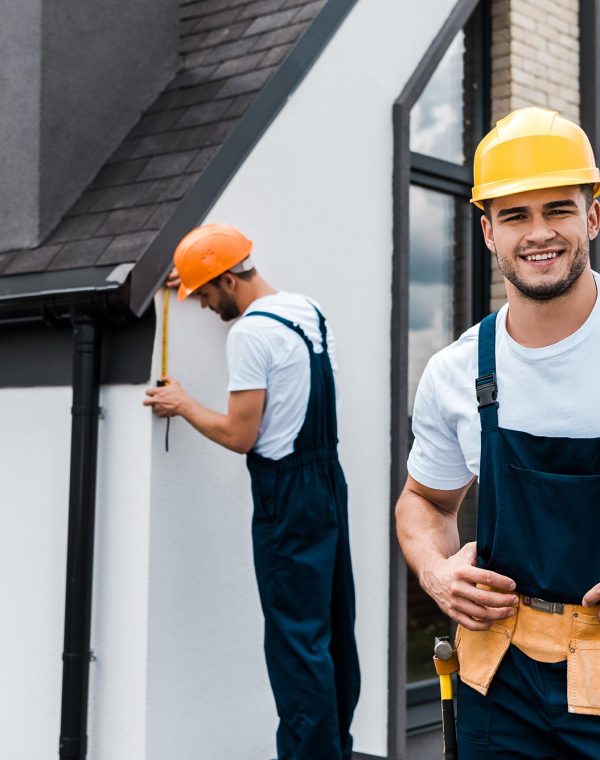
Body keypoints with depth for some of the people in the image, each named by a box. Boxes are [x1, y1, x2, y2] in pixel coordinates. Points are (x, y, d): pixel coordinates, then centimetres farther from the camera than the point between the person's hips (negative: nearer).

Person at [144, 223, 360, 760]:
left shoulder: (250, 332, -16)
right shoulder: (309, 309, 9)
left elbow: (239, 435, -15)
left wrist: (182, 404, 0)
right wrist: (199, 274, 32)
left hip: (287, 495, -9)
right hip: (329, 480, 9)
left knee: (296, 636, -3)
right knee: (334, 627, 15)